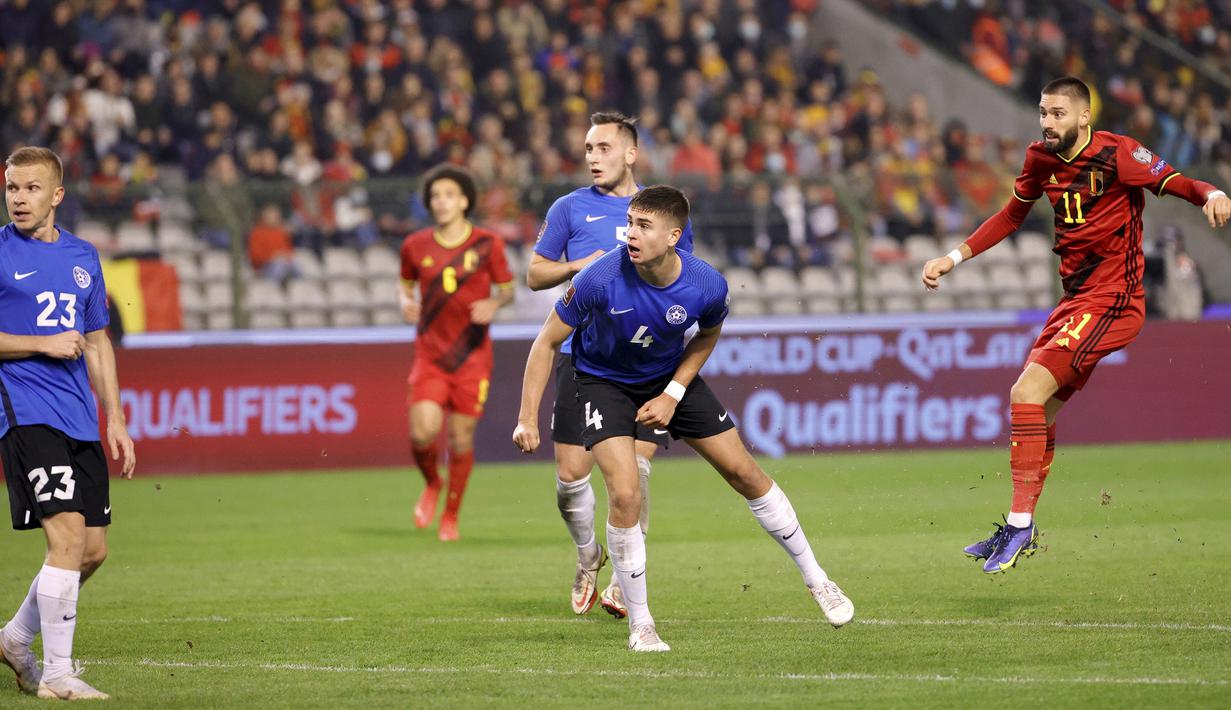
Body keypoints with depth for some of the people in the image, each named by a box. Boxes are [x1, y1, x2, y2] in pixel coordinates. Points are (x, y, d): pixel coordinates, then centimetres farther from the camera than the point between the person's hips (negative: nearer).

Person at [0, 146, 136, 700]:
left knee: (92, 549, 6)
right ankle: (56, 674, -10)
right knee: (68, 534, -17)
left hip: (80, 420, 7)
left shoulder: (83, 257, 14)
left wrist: (115, 420, 16)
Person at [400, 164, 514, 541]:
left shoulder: (487, 244, -3)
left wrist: (494, 304, -17)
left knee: (461, 437, 2)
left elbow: (508, 290, 5)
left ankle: (451, 517, 21)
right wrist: (406, 303, -4)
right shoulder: (416, 246, 2)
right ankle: (432, 485, 18)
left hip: (472, 356, -1)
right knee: (423, 433, -16)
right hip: (430, 355, 1)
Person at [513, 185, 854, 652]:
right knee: (626, 495, -20)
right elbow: (548, 342, -19)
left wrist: (673, 394, -7)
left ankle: (816, 580, 23)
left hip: (671, 376, 3)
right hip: (603, 381, -3)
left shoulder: (707, 286, -25)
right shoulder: (602, 278, -32)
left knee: (745, 473, 4)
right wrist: (528, 417, -21)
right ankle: (639, 625, -3)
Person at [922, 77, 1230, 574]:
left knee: (1028, 392, -18)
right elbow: (1011, 216, 22)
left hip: (1112, 300, -8)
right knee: (1040, 409, 12)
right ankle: (1021, 532, 24)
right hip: (1074, 299, 8)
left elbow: (1178, 184, -17)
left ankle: (1020, 523, -14)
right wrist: (953, 259, 19)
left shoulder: (1117, 155, -14)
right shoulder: (1042, 159, 7)